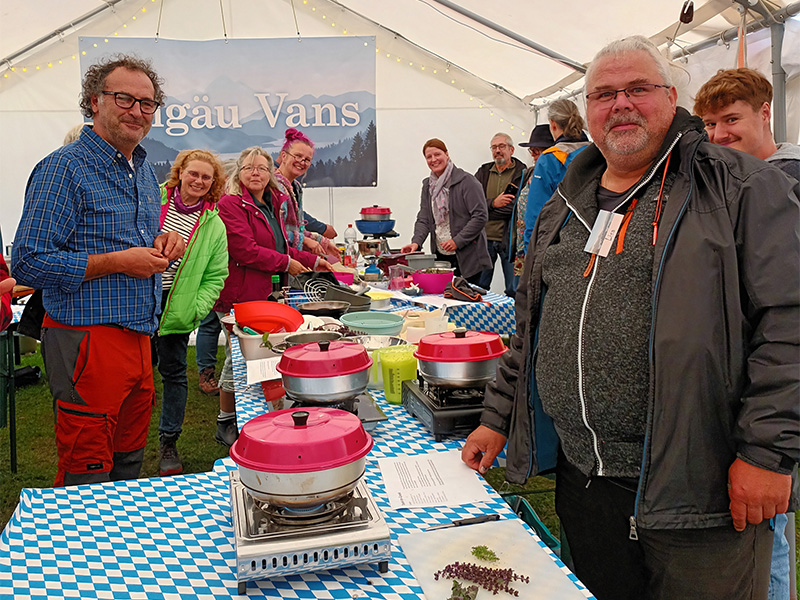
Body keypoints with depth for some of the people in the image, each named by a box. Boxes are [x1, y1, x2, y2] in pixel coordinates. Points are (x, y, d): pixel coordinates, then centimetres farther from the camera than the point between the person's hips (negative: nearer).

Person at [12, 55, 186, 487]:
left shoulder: (144, 171, 15)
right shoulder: (64, 168, -10)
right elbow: (28, 263, -16)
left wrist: (162, 245, 4)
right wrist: (118, 262, -18)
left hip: (138, 337, 8)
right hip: (87, 340, -8)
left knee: (128, 464, 18)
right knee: (87, 472, 0)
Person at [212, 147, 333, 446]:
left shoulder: (271, 205, 18)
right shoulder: (231, 204, -11)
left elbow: (280, 247, 28)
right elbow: (245, 251, -20)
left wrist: (313, 261, 19)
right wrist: (286, 263, -11)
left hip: (267, 296, 8)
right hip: (240, 297, -8)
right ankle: (226, 424, 17)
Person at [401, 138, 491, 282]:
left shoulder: (466, 181, -7)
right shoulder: (428, 185, 14)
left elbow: (480, 216, -11)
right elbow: (423, 219, 12)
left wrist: (457, 241, -16)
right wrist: (416, 242, -7)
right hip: (440, 256, 5)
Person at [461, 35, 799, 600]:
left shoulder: (745, 188, -4)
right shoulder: (564, 209, 14)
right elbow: (529, 330, 18)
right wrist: (498, 418, 14)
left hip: (697, 487, -5)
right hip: (581, 477, 5)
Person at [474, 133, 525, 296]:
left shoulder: (523, 174, 1)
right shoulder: (483, 173, 14)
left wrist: (485, 209, -7)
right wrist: (493, 203, -15)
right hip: (484, 238, 4)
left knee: (514, 291, 0)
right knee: (478, 287, 9)